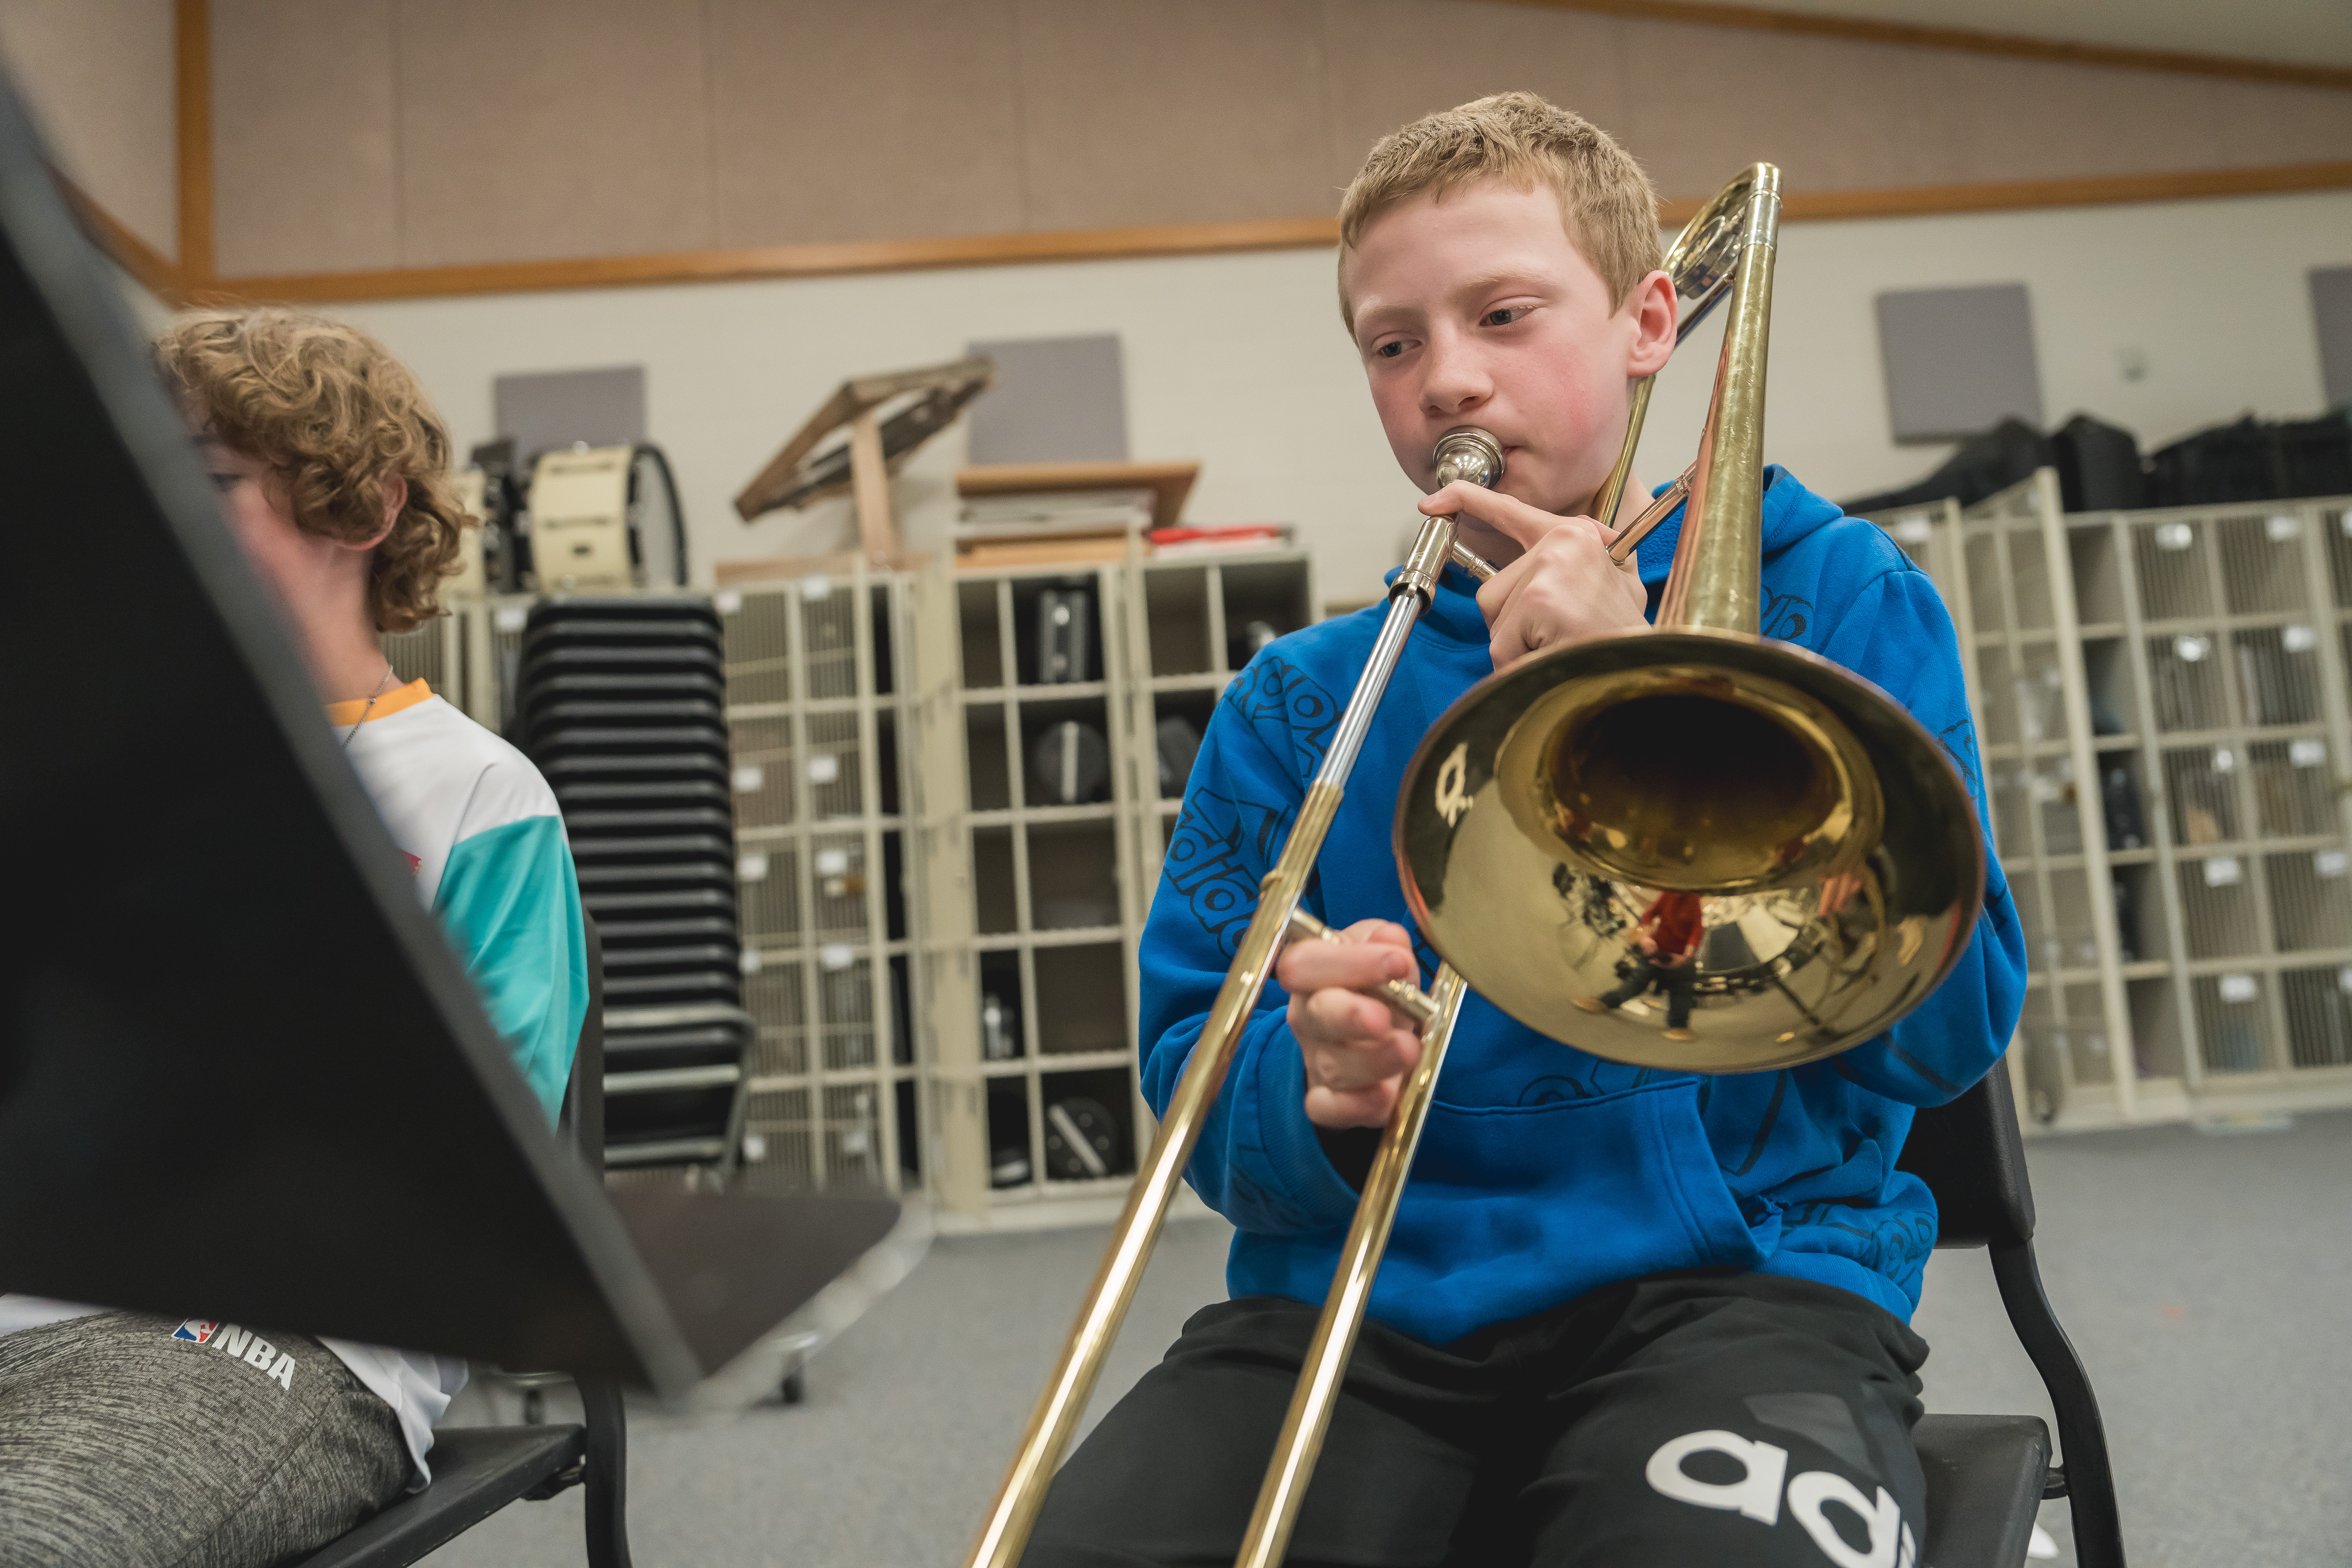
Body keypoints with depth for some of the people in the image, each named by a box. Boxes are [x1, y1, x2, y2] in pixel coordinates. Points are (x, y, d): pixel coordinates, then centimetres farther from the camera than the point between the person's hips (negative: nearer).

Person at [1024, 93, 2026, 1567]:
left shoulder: (1836, 596, 8)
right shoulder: (1299, 702, 12)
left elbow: (1951, 1018, -4)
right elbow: (1198, 1089, 8)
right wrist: (1315, 1092, -16)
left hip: (1727, 1270, -2)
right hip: (1363, 1298, 3)